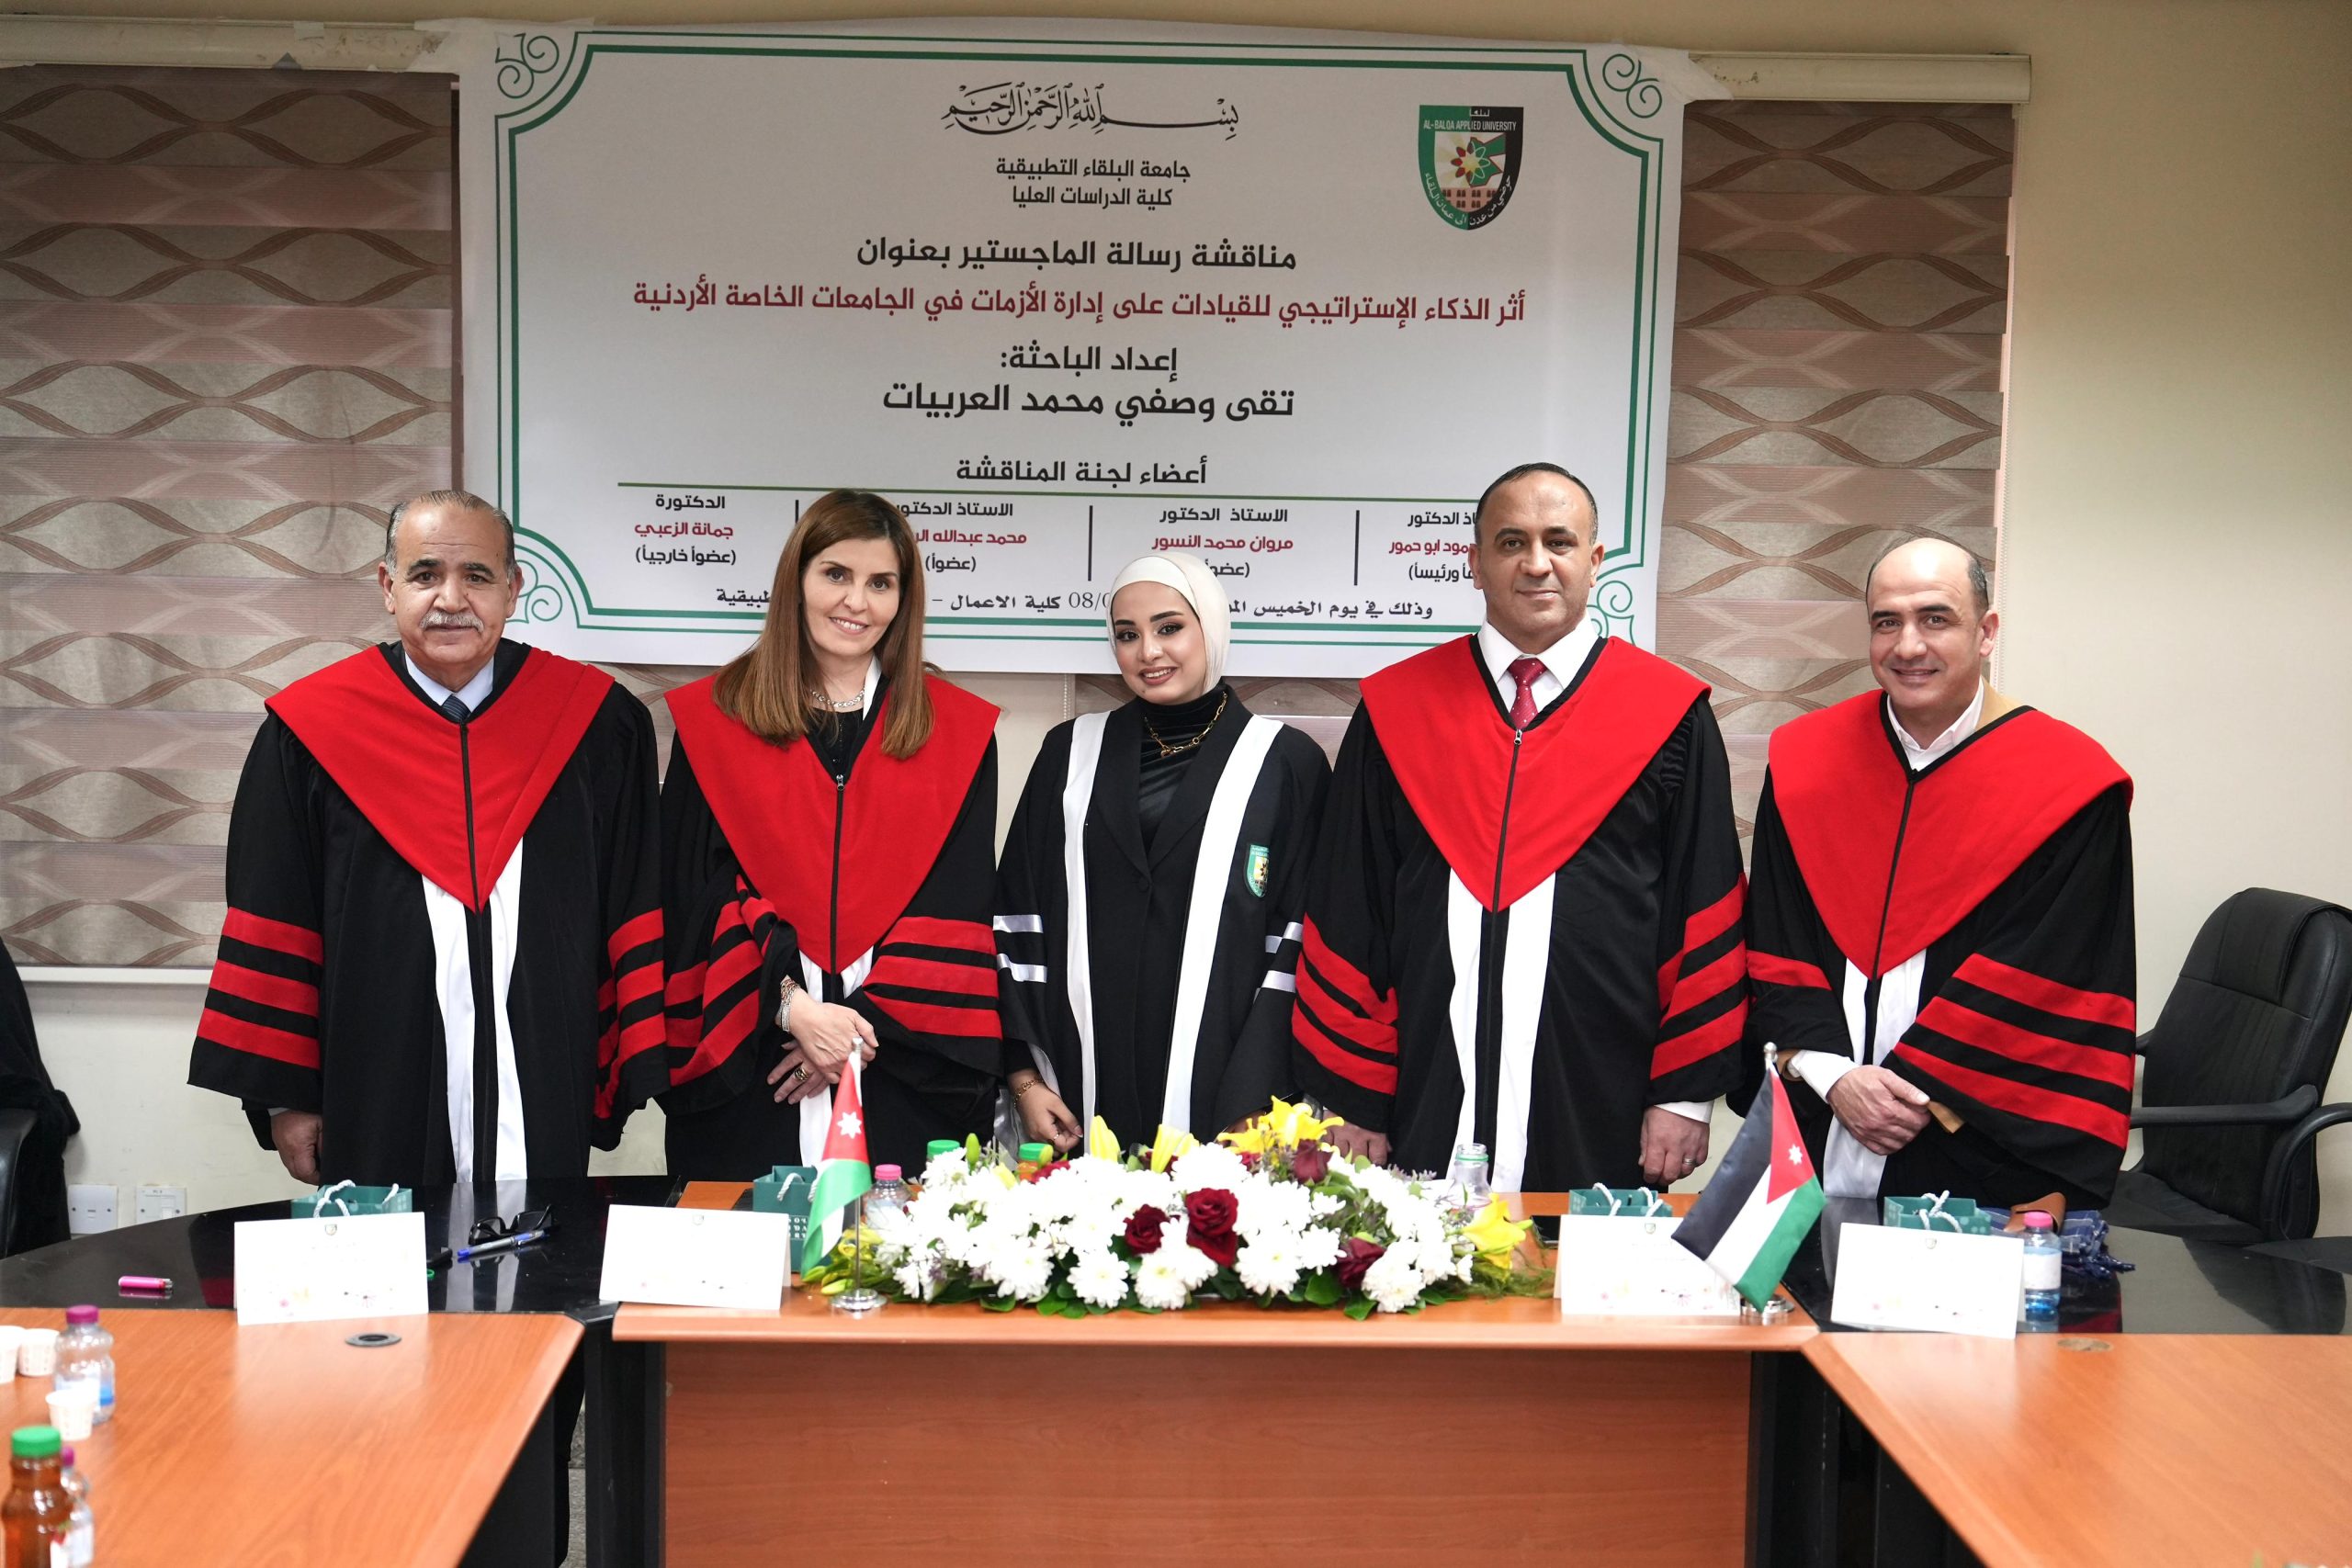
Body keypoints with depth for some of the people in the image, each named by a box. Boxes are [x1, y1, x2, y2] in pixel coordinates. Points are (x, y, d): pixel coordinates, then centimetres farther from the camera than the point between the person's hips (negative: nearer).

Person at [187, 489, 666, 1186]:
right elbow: (273, 929, 3)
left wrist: (635, 1075, -2)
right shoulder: (312, 731, 0)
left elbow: (637, 912, 2)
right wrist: (283, 1095, 1)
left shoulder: (597, 725, 0)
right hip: (379, 1108, 0)